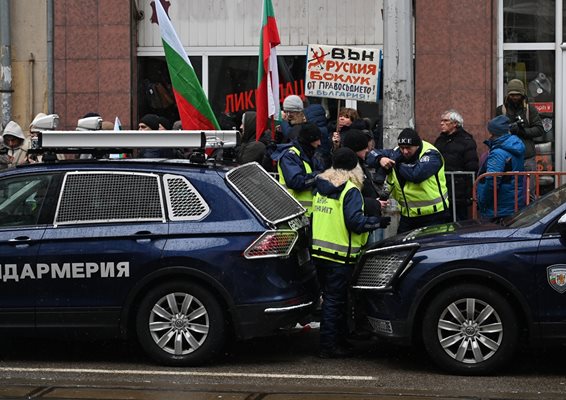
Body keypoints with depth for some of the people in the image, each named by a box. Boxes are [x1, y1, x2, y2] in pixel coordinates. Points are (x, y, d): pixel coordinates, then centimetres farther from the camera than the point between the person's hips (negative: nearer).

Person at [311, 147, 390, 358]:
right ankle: (328, 346, -1)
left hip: (320, 252, 8)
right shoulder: (350, 191, -13)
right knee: (335, 300, -3)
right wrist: (379, 221, -6)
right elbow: (355, 222, -18)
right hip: (340, 256, -8)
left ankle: (340, 340, 25)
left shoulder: (321, 188, 11)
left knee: (332, 298, 16)